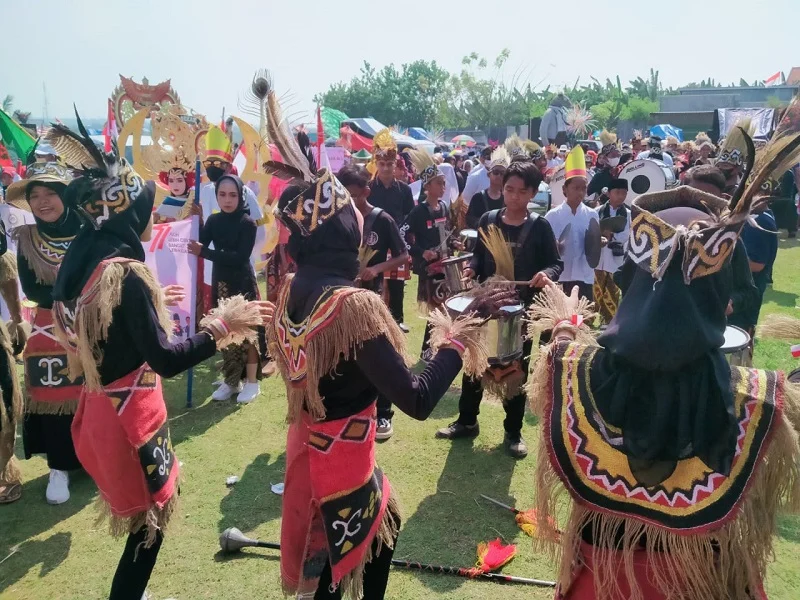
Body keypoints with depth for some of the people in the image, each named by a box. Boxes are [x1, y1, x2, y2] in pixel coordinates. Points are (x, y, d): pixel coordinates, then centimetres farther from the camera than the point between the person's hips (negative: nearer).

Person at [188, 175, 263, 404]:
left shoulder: (247, 223, -12)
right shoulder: (213, 220, 4)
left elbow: (240, 257, -22)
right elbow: (198, 243, -3)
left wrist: (203, 252, -27)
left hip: (243, 284, -5)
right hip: (220, 282, 5)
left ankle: (252, 382, 12)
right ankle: (231, 380, 23)